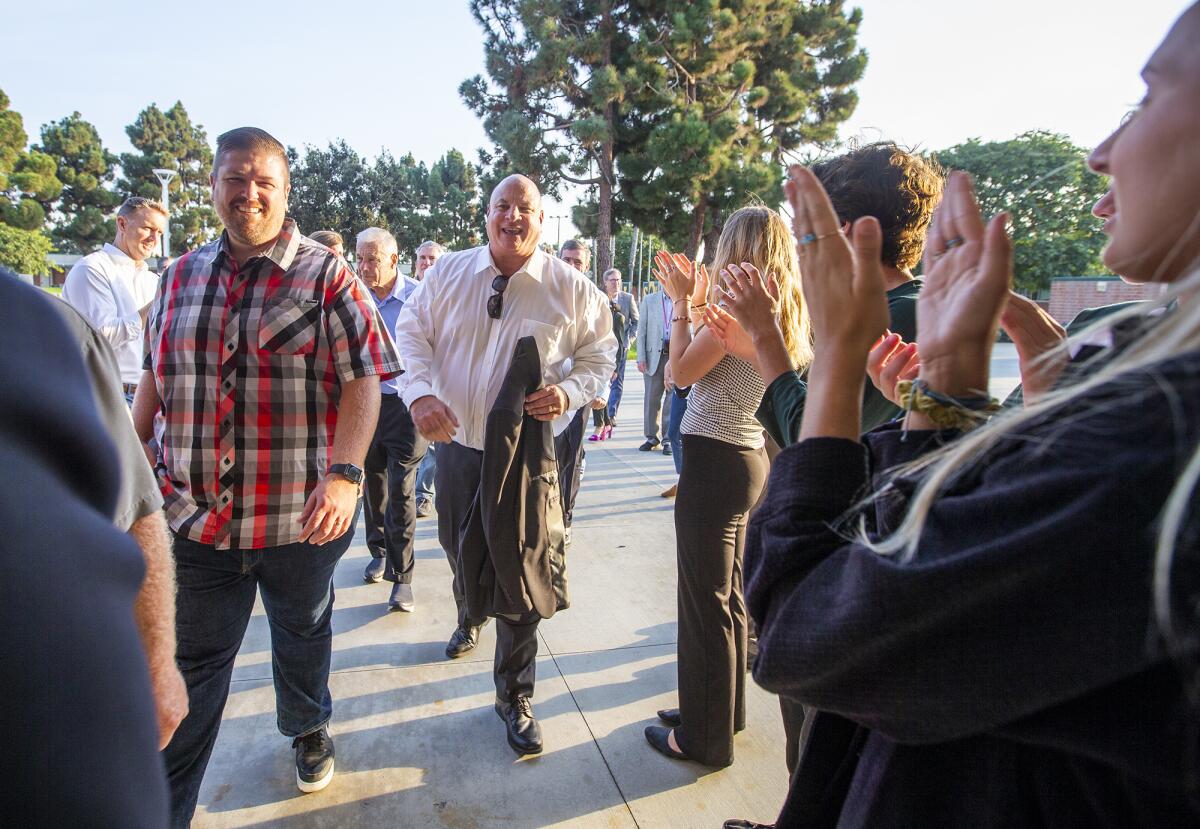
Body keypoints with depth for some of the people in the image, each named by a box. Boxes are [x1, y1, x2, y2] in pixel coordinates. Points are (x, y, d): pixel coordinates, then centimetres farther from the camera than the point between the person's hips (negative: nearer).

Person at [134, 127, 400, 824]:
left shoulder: (327, 276, -6)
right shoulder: (182, 276, 9)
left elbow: (363, 379, -13)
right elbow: (157, 375, 17)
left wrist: (345, 473, -25)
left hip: (301, 516, -3)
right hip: (196, 514, 3)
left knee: (302, 633, 20)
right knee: (192, 660, 12)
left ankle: (309, 729, 48)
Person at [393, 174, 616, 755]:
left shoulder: (572, 288, -4)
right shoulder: (447, 274, 1)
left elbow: (599, 354, 3)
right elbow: (411, 333, 3)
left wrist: (570, 391, -18)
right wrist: (421, 392, -16)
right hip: (458, 444, 3)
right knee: (461, 553, 22)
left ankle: (514, 695, 21)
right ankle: (469, 619, 59)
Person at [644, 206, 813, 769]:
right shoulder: (783, 310, 10)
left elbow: (681, 372, -11)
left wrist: (683, 303, -2)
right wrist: (695, 303, 15)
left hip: (715, 462, -9)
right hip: (747, 457, 9)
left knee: (706, 602, 3)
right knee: (727, 595, 20)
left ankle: (704, 738, 19)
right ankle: (721, 711, 37)